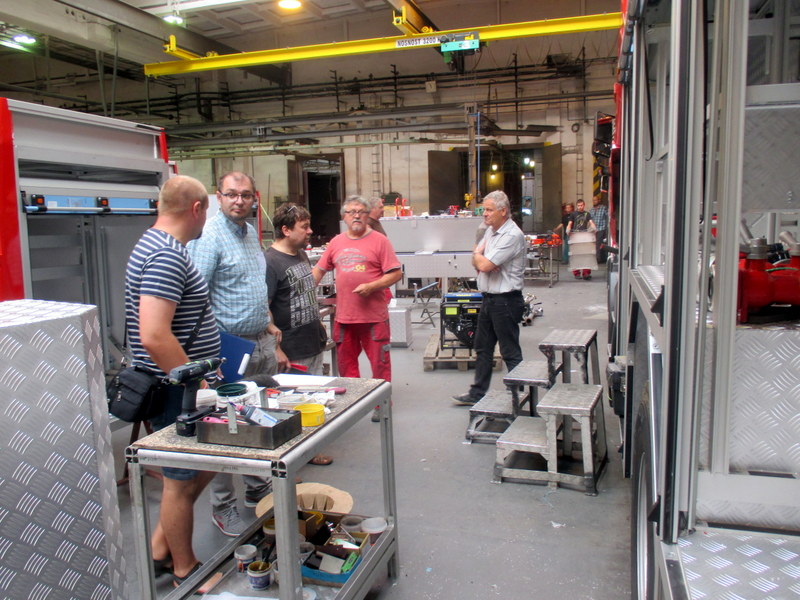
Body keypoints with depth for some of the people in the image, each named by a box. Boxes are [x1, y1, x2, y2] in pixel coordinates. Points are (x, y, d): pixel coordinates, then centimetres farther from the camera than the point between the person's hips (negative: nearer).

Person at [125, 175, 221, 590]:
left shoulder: (155, 246, 10)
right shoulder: (166, 256, -23)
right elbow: (153, 337, -32)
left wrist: (203, 374, 20)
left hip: (186, 387, 10)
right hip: (177, 392, -10)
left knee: (202, 466, 22)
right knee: (182, 480, 7)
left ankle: (160, 548, 35)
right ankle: (185, 572, 27)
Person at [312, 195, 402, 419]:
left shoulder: (379, 241, -3)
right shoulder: (336, 242, 10)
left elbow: (395, 273, -6)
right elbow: (319, 270, 17)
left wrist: (371, 287, -17)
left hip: (374, 315, -4)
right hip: (343, 315, 5)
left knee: (379, 362, 4)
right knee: (346, 362, 13)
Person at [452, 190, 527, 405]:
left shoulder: (512, 235, -19)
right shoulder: (490, 231, 12)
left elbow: (484, 264, -23)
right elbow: (477, 263, 12)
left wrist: (478, 254, -1)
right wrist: (481, 261, -12)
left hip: (506, 300, -10)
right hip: (489, 298, 10)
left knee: (510, 352, 1)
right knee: (482, 348, 17)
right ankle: (477, 394, 28)